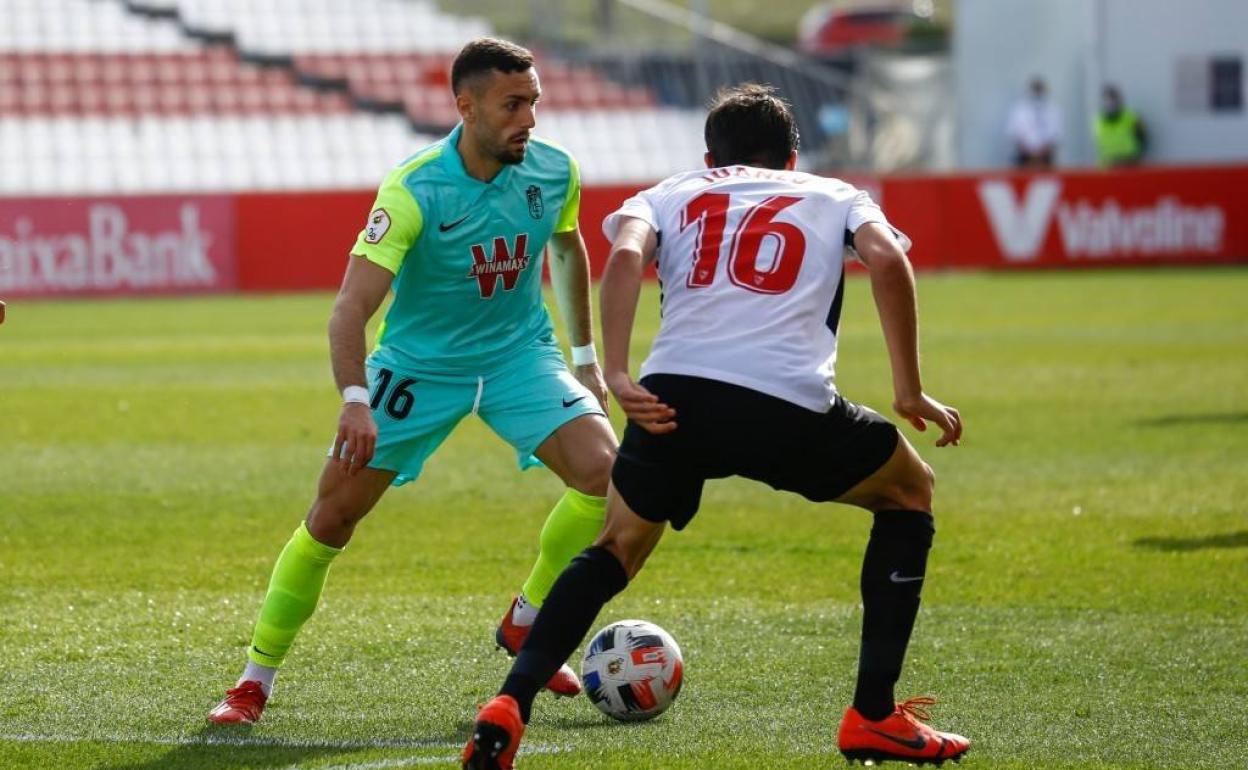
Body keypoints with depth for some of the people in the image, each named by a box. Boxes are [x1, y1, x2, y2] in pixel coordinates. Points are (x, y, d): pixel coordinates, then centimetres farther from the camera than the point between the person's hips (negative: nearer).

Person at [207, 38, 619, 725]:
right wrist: (354, 400, -46)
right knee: (332, 517, -5)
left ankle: (525, 623, 4)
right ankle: (254, 680, 10)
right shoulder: (414, 190, -25)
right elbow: (351, 307, -31)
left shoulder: (554, 173, -11)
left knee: (606, 471, -19)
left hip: (519, 353, 3)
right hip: (419, 364, -3)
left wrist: (585, 358, 18)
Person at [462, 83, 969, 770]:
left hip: (675, 400, 2)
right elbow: (888, 261, 4)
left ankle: (510, 707, 4)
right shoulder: (834, 197, 26)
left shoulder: (670, 194, 27)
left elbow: (626, 255, 4)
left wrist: (617, 377, -3)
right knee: (910, 493, 26)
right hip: (792, 404, -2)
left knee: (616, 548, 25)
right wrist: (909, 393, 7)